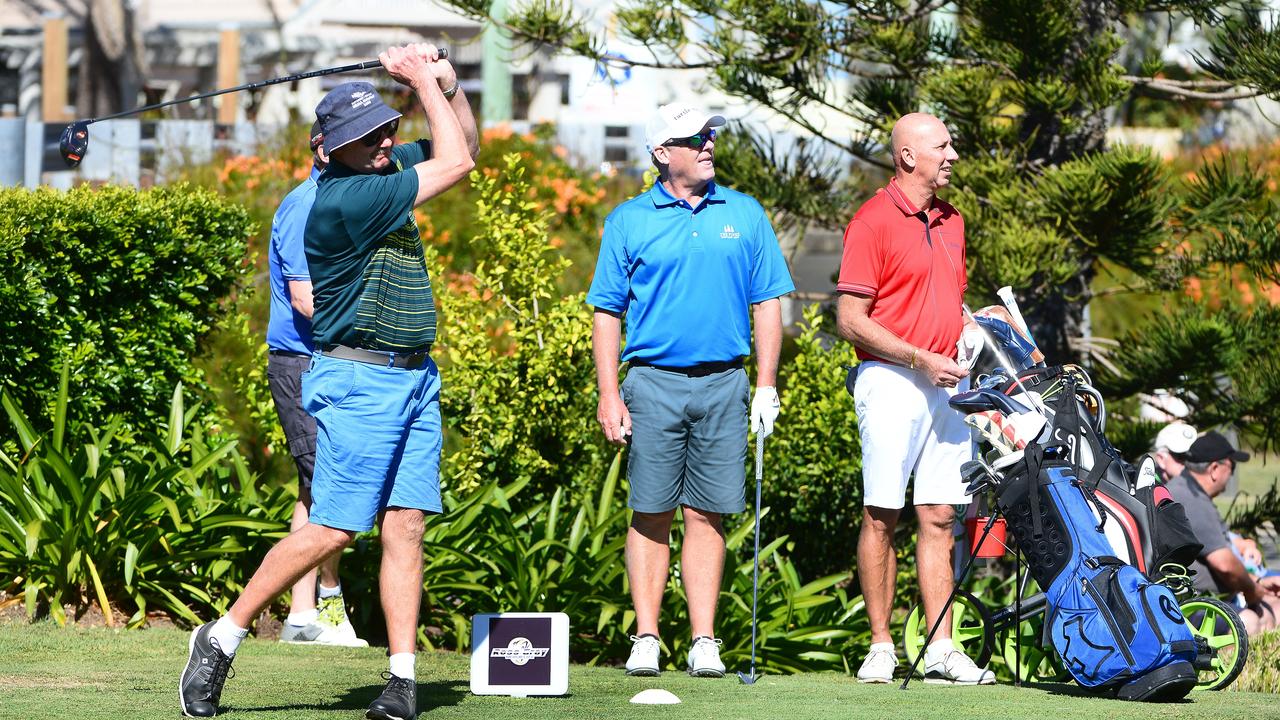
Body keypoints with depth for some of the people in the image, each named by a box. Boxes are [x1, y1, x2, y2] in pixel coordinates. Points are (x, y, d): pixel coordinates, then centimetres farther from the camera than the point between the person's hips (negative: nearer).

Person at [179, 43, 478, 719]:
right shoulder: (343, 198, -20)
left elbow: (464, 145, 22)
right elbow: (456, 163, -16)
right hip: (358, 379, -8)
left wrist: (446, 83, 3)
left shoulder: (383, 167, 8)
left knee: (404, 526, 1)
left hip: (415, 378, 8)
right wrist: (423, 80, -6)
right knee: (332, 529, -8)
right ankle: (221, 638, 3)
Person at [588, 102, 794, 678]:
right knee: (650, 515, -1)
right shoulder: (629, 221, 5)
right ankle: (646, 640, 4)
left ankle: (704, 642, 2)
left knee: (707, 515, 1)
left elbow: (766, 303, 10)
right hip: (653, 381, -1)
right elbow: (607, 311, 4)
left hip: (722, 384, 1)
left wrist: (766, 385, 2)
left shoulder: (745, 215, 10)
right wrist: (609, 394, -4)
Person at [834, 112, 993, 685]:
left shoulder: (950, 221, 17)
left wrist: (966, 330, 7)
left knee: (939, 518, 4)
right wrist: (921, 360, -16)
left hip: (949, 382, 7)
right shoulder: (873, 221, -7)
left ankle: (941, 650, 3)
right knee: (881, 516, -3)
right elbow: (851, 320, -11)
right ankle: (880, 648, 1)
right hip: (892, 381, -6)